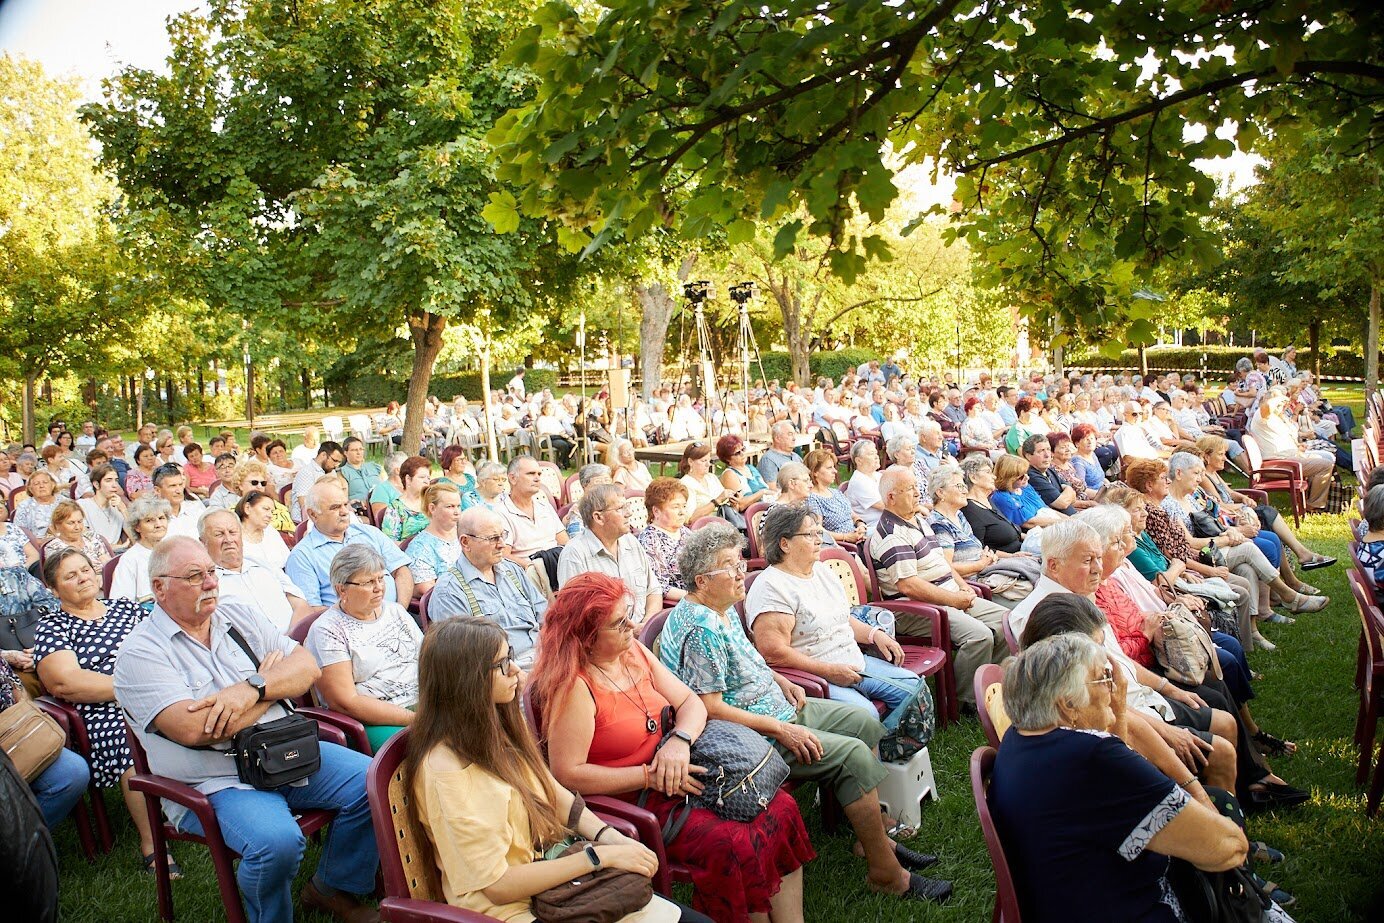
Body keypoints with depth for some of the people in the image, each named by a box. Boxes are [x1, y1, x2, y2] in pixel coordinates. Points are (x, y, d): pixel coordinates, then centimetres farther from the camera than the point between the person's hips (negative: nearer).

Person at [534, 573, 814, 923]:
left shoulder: (635, 652, 4)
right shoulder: (574, 687, -18)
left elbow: (691, 702, 7)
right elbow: (568, 774, -20)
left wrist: (680, 739, -16)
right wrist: (650, 776, -20)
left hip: (677, 774, 8)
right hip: (629, 801, -7)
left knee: (780, 807, -7)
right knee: (732, 843, -26)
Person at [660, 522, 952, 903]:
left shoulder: (725, 608, 6)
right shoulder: (701, 630, -25)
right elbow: (710, 708, -27)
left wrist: (780, 681, 7)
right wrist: (780, 729, -24)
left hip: (776, 706, 11)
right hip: (750, 731, -11)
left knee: (865, 723, 10)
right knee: (853, 755, -18)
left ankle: (874, 835, 19)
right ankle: (886, 874, -7)